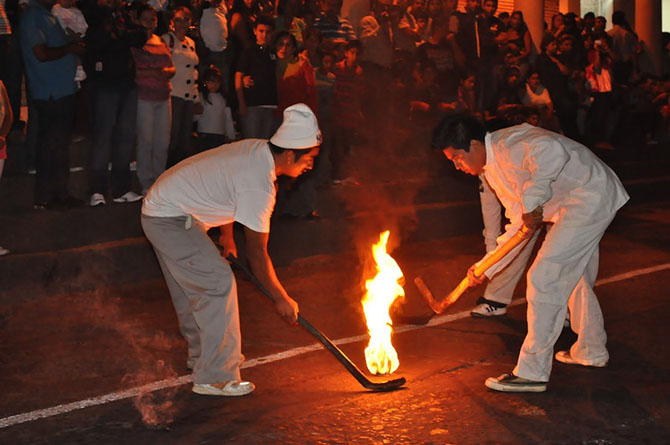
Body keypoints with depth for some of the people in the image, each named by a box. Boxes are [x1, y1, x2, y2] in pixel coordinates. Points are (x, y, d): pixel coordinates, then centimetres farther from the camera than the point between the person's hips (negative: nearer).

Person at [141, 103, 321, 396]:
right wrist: (281, 298, -8)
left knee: (191, 285, 19)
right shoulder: (259, 185, -26)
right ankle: (214, 377, -8)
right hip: (171, 220, -10)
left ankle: (202, 352, 34)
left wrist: (227, 236, 25)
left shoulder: (258, 149, 1)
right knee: (218, 284, -12)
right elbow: (256, 253, -18)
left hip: (161, 207, 10)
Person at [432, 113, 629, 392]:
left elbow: (552, 150, -43)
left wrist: (531, 200, -36)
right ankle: (591, 351, 44)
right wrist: (485, 268, 11)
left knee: (544, 278, -12)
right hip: (581, 204, 11)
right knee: (574, 277, 24)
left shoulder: (508, 144, -20)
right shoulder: (492, 172, 11)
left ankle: (532, 373, -7)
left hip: (591, 196, -11)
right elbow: (519, 226, 14)